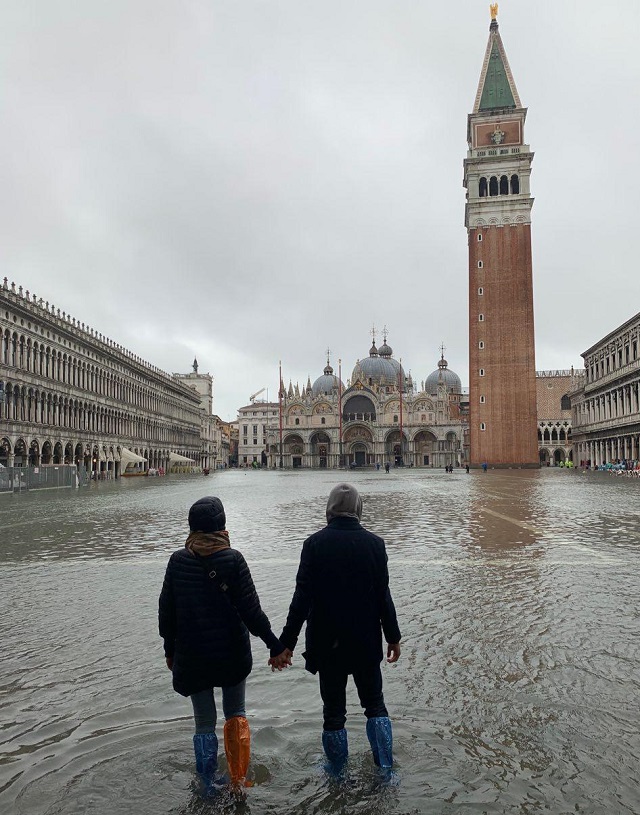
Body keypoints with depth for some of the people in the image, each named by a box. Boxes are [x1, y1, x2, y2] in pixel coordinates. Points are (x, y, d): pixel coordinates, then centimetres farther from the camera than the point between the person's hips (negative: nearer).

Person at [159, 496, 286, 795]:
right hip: (232, 654, -1)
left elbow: (166, 611, 1)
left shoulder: (177, 561, -7)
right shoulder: (232, 559, -15)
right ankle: (238, 782, 23)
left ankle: (208, 789, 25)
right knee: (235, 714, 20)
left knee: (204, 723, 17)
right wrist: (275, 644, -4)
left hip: (192, 658, 2)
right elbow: (251, 610, -14)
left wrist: (170, 650, 14)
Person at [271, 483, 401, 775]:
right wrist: (393, 637, 6)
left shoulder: (314, 543, -12)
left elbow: (302, 597, -15)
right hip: (366, 642, 1)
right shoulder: (373, 543, -9)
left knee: (333, 710, 16)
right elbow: (383, 595, -5)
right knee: (375, 704, 21)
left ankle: (337, 773, 28)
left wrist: (286, 643, -11)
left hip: (327, 644, -1)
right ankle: (385, 769, 22)